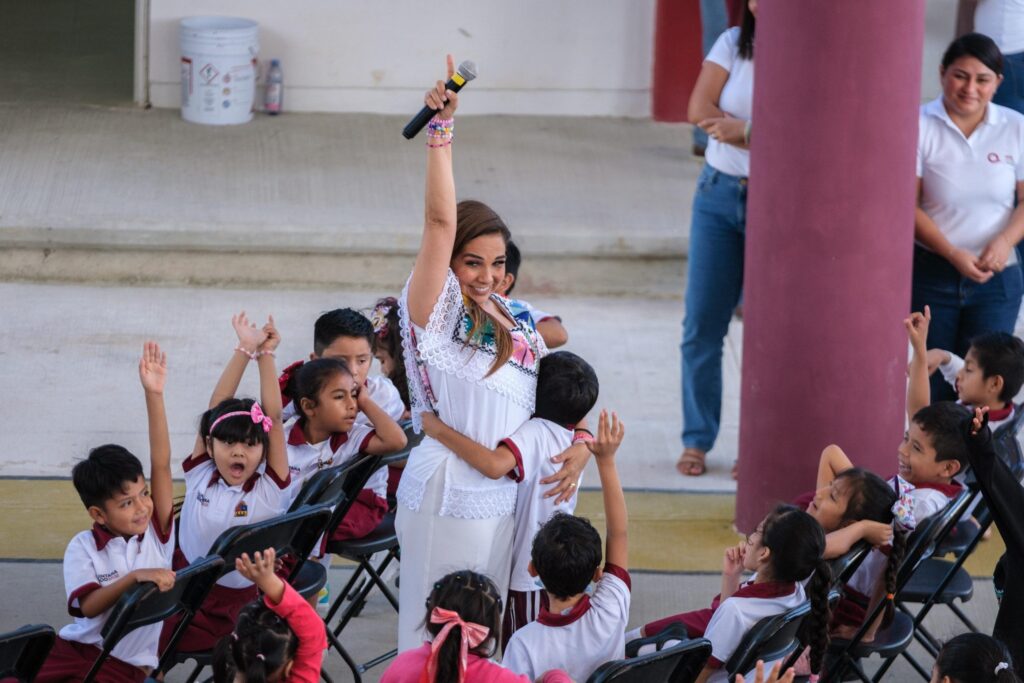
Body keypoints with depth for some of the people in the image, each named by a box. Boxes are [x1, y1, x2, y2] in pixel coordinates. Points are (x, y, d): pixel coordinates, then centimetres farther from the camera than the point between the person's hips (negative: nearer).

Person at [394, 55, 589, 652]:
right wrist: (441, 128, -24)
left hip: (504, 500, 7)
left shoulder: (521, 326, 12)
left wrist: (581, 445, 0)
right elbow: (440, 221, -17)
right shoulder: (435, 312, -7)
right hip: (446, 500, -7)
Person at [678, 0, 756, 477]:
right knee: (702, 322, 4)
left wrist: (742, 129, -21)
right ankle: (696, 440, 13)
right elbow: (700, 108, -7)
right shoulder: (733, 44, 3)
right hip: (719, 192, 4)